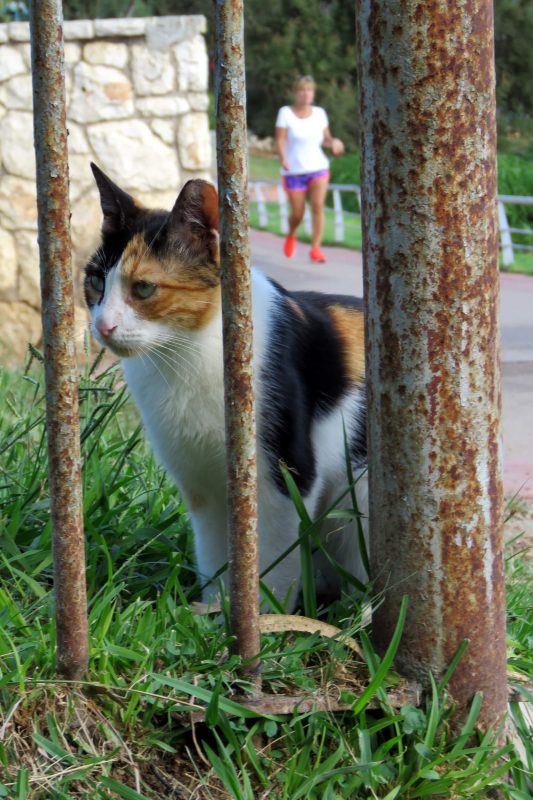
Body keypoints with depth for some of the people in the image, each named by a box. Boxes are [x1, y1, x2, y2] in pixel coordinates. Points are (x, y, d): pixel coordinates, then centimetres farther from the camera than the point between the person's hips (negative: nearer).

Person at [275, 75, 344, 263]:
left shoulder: (319, 113, 4)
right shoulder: (286, 112, -6)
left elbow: (325, 138, 12)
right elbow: (280, 140, -11)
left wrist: (333, 143, -12)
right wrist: (283, 159, -29)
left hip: (318, 168, 2)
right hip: (294, 171, -2)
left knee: (318, 205, -18)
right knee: (297, 214, 2)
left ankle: (315, 248, -14)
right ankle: (291, 235, 36)